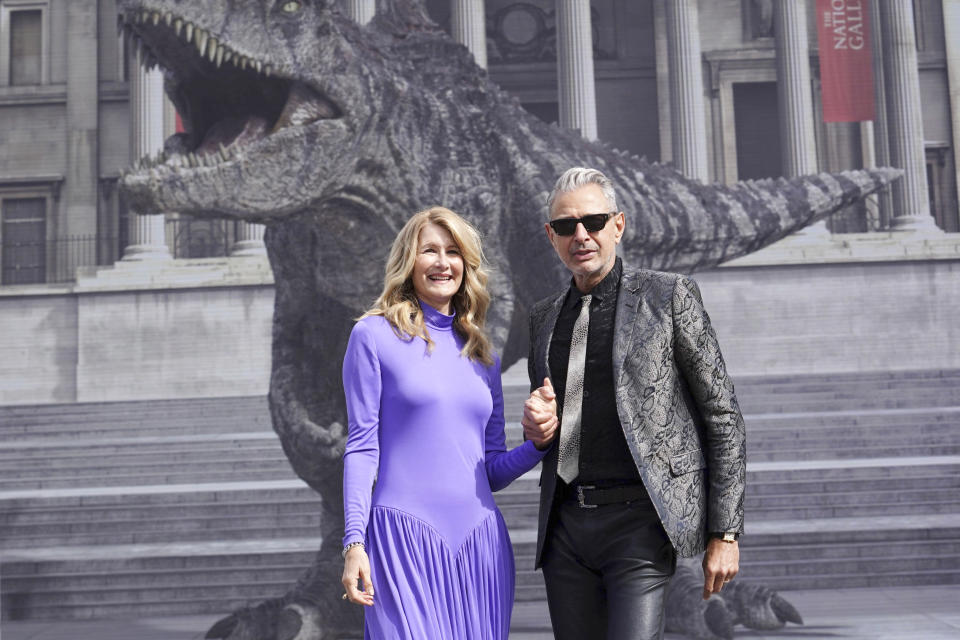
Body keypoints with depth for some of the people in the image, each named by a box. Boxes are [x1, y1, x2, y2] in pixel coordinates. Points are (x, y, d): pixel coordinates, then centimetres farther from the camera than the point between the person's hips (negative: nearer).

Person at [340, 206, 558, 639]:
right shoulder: (374, 335, 2)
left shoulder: (482, 354, 15)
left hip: (479, 539, 4)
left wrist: (540, 441, -3)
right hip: (404, 537, -4)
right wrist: (354, 543, -8)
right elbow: (362, 447, -1)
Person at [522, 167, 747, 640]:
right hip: (565, 526, 5)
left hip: (641, 522, -5)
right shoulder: (543, 318, 15)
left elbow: (722, 416, -1)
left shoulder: (669, 296, 0)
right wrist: (534, 428, 1)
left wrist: (724, 533, -5)